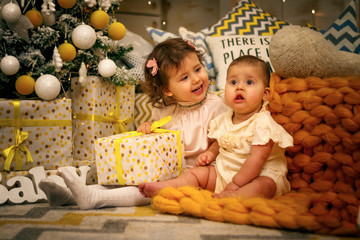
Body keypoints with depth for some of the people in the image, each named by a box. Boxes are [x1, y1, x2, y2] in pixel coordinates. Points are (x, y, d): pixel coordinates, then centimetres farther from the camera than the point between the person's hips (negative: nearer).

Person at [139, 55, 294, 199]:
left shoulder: (263, 123, -16)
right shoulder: (224, 120, 7)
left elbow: (257, 159, -22)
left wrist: (236, 183, -24)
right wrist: (210, 153, 1)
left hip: (260, 175, -7)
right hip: (223, 172, 7)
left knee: (264, 185, -36)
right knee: (198, 172, -2)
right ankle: (165, 187, -16)